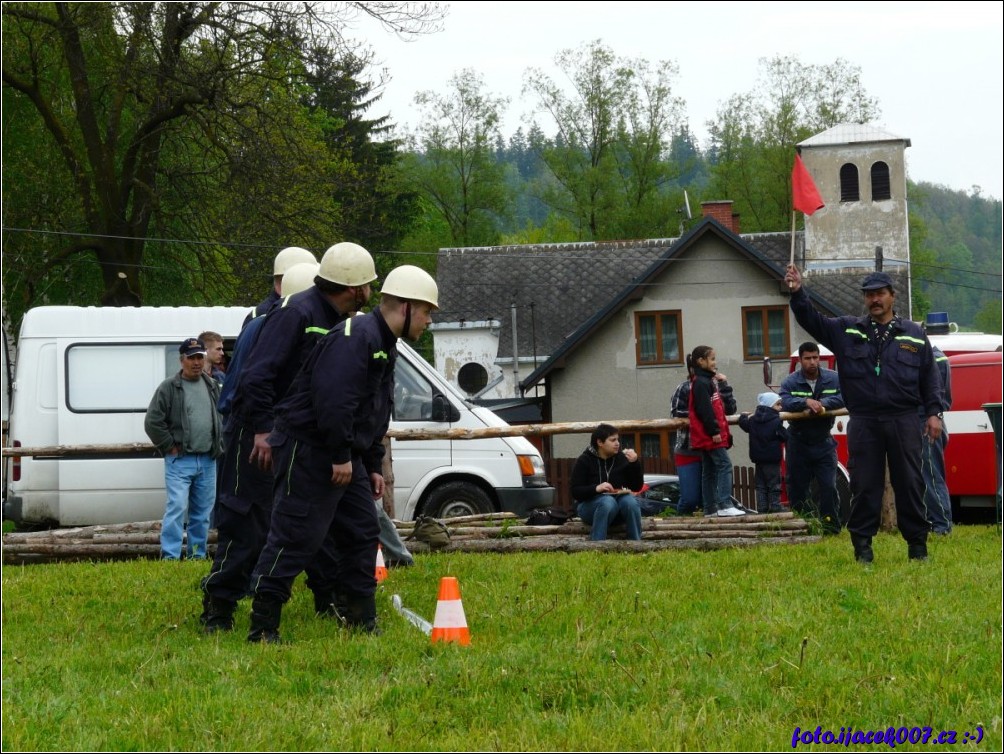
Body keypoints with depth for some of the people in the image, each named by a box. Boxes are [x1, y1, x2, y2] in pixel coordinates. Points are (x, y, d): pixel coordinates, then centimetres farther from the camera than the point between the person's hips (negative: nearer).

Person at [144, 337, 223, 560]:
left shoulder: (212, 387, 12)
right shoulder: (169, 388, -5)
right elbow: (152, 422, -8)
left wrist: (218, 445, 14)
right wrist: (170, 447, -9)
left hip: (207, 461, 6)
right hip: (180, 461, -6)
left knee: (203, 512, 9)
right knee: (177, 507, -14)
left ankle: (197, 555, 17)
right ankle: (170, 556, -15)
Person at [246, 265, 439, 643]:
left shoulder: (385, 347, 17)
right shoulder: (355, 337, -18)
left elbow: (375, 415, 25)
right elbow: (332, 399, -27)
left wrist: (373, 466, 20)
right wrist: (342, 456, -23)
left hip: (344, 458, 11)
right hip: (308, 451, -11)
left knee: (362, 533, 11)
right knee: (295, 539, -10)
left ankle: (362, 621, 18)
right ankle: (262, 627, -8)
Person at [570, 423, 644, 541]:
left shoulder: (621, 458, 6)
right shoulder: (584, 461, -3)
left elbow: (637, 486, 4)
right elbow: (576, 492, -10)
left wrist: (635, 463, -11)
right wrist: (596, 488, -29)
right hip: (590, 503, -3)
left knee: (630, 501, -30)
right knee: (608, 502, -36)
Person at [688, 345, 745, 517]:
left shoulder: (707, 381, 19)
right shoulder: (701, 383, -12)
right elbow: (704, 410, -19)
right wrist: (714, 431, -21)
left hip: (707, 436, 11)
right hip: (710, 436, -11)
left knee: (709, 471, 10)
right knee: (724, 465, -15)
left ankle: (710, 509, 11)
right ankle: (725, 505, -20)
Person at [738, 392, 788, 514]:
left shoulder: (752, 420, 4)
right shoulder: (776, 421, -14)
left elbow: (744, 423, 20)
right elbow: (785, 436, -13)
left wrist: (743, 416, 40)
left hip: (758, 459, 6)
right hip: (772, 460, -6)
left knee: (761, 486, 10)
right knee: (774, 486, 0)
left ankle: (762, 509, 7)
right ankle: (775, 508, -2)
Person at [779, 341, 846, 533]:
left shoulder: (833, 379, -2)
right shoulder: (790, 382, -5)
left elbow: (843, 398, -16)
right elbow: (786, 402, -22)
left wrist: (823, 403, -29)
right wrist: (806, 402, -37)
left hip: (824, 443, 0)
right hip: (798, 443, 0)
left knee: (828, 486, -6)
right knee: (797, 487, 5)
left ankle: (831, 523, -1)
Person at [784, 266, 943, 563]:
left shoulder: (914, 335, 9)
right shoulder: (846, 330, 10)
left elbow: (930, 378, 10)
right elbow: (812, 321, 3)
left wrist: (933, 413, 3)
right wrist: (798, 294, -12)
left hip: (904, 422, 0)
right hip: (863, 424, 0)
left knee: (910, 483, 3)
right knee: (864, 486, 2)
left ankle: (917, 543, 10)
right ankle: (862, 543, 8)